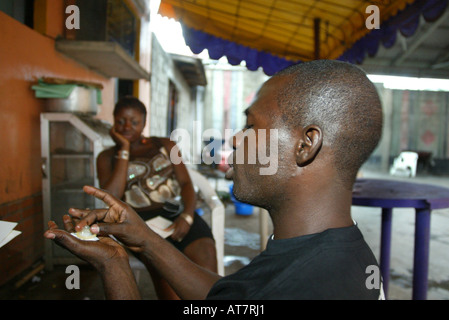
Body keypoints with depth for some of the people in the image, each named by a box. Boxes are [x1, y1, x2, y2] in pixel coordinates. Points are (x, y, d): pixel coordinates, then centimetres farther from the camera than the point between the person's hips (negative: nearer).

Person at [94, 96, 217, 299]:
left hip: (176, 214, 2)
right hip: (140, 220, -2)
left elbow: (186, 183, 11)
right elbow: (111, 197, -4)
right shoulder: (107, 157, 15)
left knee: (205, 256, -25)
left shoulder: (165, 146, 20)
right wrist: (124, 150, 1)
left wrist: (187, 216, -9)